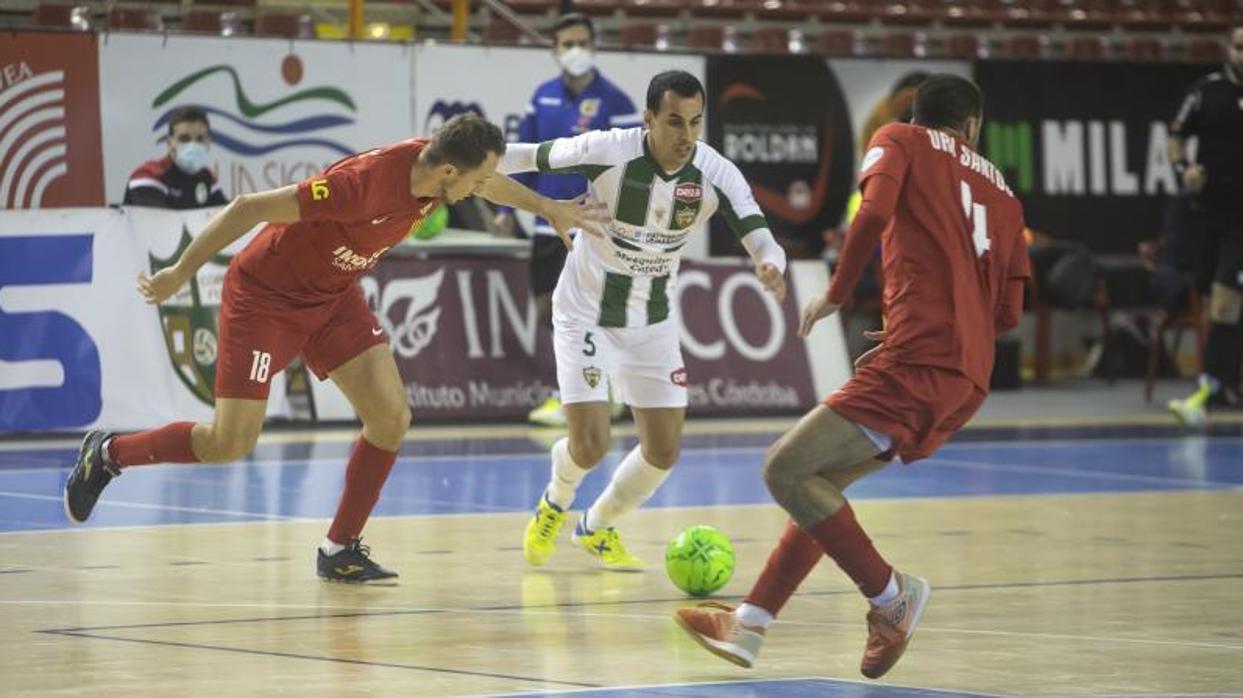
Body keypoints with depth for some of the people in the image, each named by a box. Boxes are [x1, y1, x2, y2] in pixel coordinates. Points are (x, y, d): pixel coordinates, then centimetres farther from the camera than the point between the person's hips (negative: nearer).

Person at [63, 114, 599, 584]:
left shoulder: (437, 167, -15)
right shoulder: (363, 183, -37)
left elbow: (486, 179, 14)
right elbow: (249, 208, -31)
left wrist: (547, 207, 21)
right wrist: (179, 274, -25)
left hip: (333, 295, 7)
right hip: (265, 295, -7)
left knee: (391, 418, -7)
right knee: (230, 443, -7)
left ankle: (339, 551, 7)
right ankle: (109, 454, 17)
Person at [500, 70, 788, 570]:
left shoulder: (716, 174, -18)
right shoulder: (607, 152, -26)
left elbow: (761, 240, -24)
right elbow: (526, 156, -12)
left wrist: (770, 266, -47)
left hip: (652, 321, 4)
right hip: (586, 314, -4)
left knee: (664, 451, 1)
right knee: (590, 444, -13)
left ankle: (598, 528, 32)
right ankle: (554, 505, 25)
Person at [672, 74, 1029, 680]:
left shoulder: (900, 141, 10)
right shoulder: (1003, 194, 25)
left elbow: (874, 213, -12)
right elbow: (1008, 313, 19)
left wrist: (836, 294, 2)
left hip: (918, 361, -8)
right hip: (969, 379, 8)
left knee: (785, 468, -9)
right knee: (822, 479, 16)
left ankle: (889, 593, -5)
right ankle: (747, 626, 16)